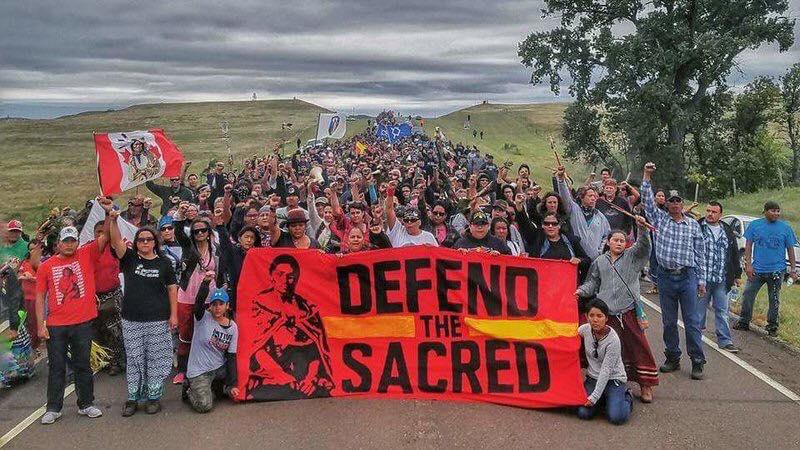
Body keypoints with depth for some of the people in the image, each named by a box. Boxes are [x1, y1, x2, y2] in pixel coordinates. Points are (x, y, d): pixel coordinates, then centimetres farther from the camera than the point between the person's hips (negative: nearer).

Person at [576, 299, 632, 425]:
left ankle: (625, 397, 10)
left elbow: (606, 370, -23)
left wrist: (594, 397, -24)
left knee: (616, 417, -22)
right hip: (592, 378, 4)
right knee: (583, 413, -17)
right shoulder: (584, 330, -10)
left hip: (613, 379, -4)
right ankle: (603, 399, 13)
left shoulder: (613, 340, -24)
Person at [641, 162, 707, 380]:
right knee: (669, 321, 8)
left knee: (692, 321, -2)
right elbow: (647, 200, -5)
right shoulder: (659, 219, 7)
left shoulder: (693, 225, 7)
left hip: (687, 276, -1)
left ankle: (697, 362, 5)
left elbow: (700, 253, 8)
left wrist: (701, 280, 5)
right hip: (666, 277, 1)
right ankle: (672, 358, 19)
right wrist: (647, 176, -16)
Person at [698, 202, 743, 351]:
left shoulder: (727, 231, 12)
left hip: (722, 280, 3)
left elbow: (735, 254, 19)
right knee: (699, 309, 7)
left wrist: (737, 274, 17)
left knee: (722, 311, 6)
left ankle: (725, 341, 11)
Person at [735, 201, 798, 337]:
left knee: (774, 300, 8)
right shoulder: (755, 225, 2)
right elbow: (748, 245, 3)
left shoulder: (786, 228, 2)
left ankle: (772, 327, 21)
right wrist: (748, 264, -5)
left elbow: (790, 249, 6)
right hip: (757, 269, 0)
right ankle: (744, 322, 18)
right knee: (747, 295, 3)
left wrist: (793, 269, 2)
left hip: (776, 270, 0)